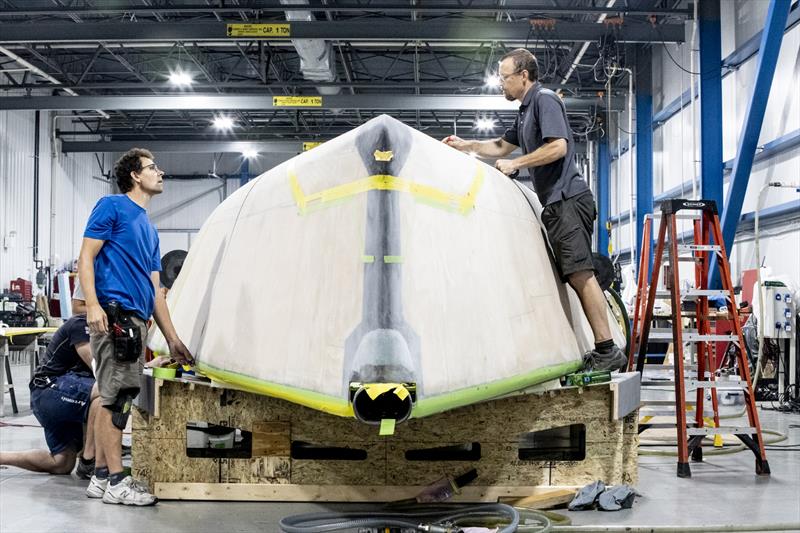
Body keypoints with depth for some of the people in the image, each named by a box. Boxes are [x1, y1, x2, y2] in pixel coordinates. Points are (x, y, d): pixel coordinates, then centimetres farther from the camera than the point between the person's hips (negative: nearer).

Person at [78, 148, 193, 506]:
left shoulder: (149, 228, 24)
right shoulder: (112, 207, 1)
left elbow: (154, 289, 24)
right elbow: (86, 257, -7)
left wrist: (172, 339, 20)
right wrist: (92, 304, -22)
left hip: (136, 321, 9)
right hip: (113, 313, -9)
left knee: (114, 398, 10)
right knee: (117, 397, -9)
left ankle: (102, 477, 15)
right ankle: (116, 482, -7)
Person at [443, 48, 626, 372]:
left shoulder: (545, 100, -5)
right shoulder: (525, 110, 25)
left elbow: (558, 147, -17)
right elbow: (502, 146, 37)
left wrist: (515, 164, -10)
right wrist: (465, 146, 28)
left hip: (567, 199, -10)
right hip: (556, 203, 10)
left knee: (580, 274, -15)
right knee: (576, 276, 6)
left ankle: (607, 351, -16)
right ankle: (602, 351, 6)